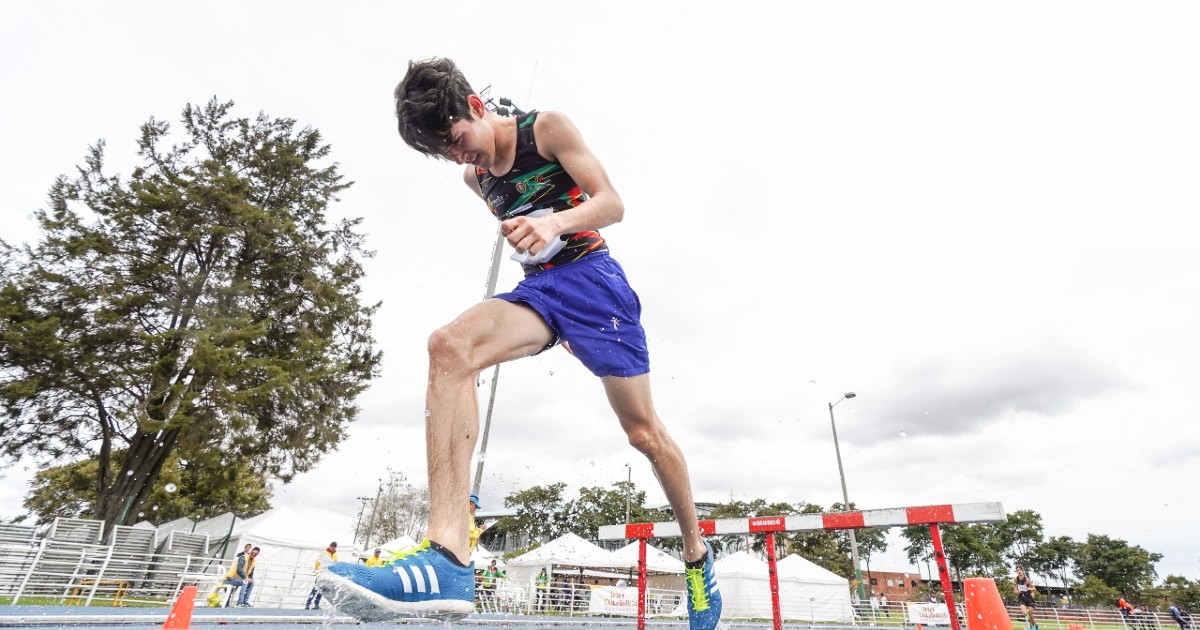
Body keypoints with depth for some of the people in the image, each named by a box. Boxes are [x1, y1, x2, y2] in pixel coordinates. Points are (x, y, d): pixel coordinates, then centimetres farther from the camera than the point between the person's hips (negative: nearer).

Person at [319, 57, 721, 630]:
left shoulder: (547, 127, -1)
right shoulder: (475, 176, 15)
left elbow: (612, 204, -9)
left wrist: (555, 221, -28)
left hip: (590, 276, -4)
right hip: (537, 287, 4)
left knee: (643, 431, -1)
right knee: (449, 347, -28)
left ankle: (696, 553, 24)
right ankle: (448, 554, -37)